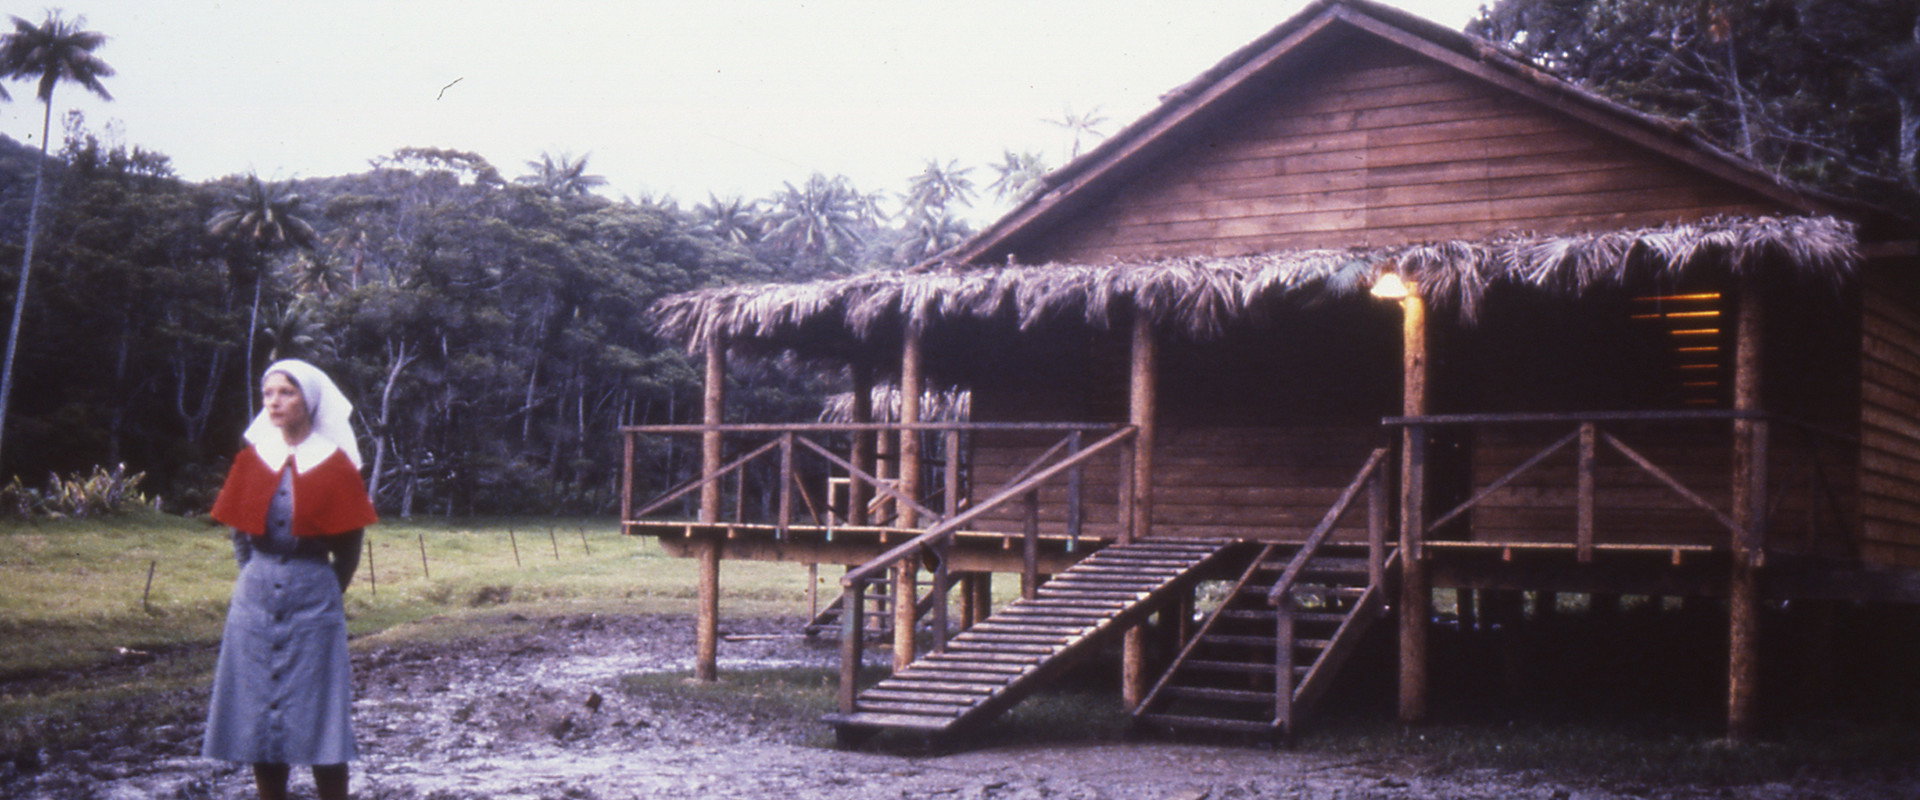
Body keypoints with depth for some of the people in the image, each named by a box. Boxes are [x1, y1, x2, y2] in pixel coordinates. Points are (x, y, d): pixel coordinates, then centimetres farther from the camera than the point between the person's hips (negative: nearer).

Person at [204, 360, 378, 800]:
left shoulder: (335, 466, -4)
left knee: (319, 725, -2)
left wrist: (319, 592, 8)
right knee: (258, 718, 5)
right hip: (255, 596, 4)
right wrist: (260, 578, 10)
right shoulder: (252, 460, 5)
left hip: (313, 600, -3)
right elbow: (239, 534, 12)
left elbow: (348, 548, 1)